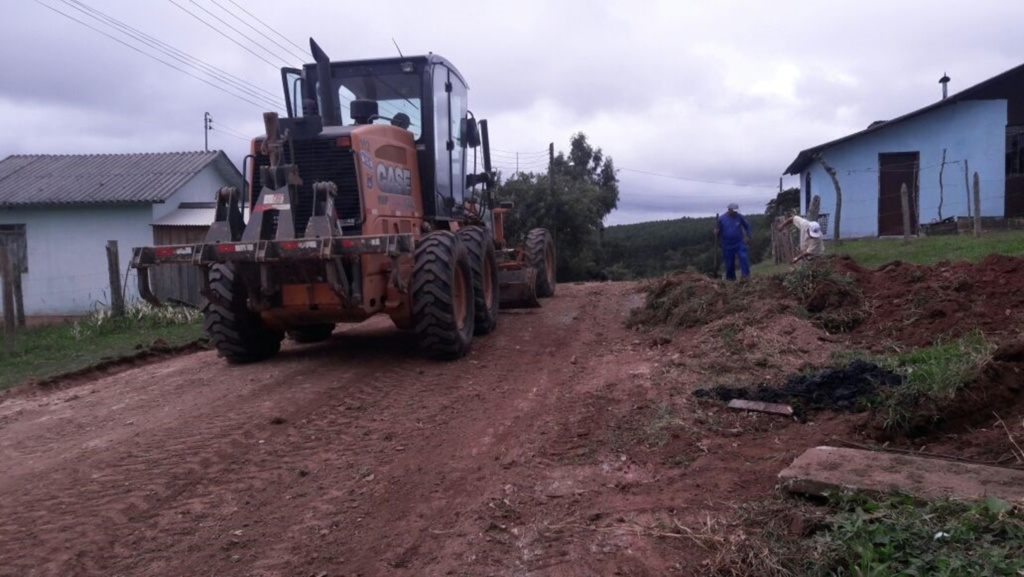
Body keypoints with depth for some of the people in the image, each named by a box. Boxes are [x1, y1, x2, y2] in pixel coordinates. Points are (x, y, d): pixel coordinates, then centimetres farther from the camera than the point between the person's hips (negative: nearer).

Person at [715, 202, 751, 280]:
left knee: (743, 257, -16)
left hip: (739, 243, 0)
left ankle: (746, 275, -13)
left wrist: (747, 236, 1)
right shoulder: (721, 218, -4)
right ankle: (730, 278, 19)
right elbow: (717, 231, 4)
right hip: (727, 245, 0)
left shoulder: (739, 217, -2)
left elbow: (747, 226, 11)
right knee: (729, 262, 6)